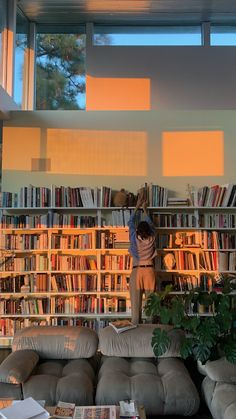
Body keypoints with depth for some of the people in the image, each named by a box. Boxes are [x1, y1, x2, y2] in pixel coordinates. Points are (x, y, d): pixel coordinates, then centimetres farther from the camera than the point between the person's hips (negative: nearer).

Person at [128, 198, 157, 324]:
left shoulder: (134, 238, -5)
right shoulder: (152, 238, -2)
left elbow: (131, 222, 10)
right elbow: (150, 224, 17)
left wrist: (137, 207, 20)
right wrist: (144, 209, 27)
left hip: (137, 271, -1)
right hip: (149, 270, 1)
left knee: (136, 301, 1)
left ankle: (135, 325, 2)